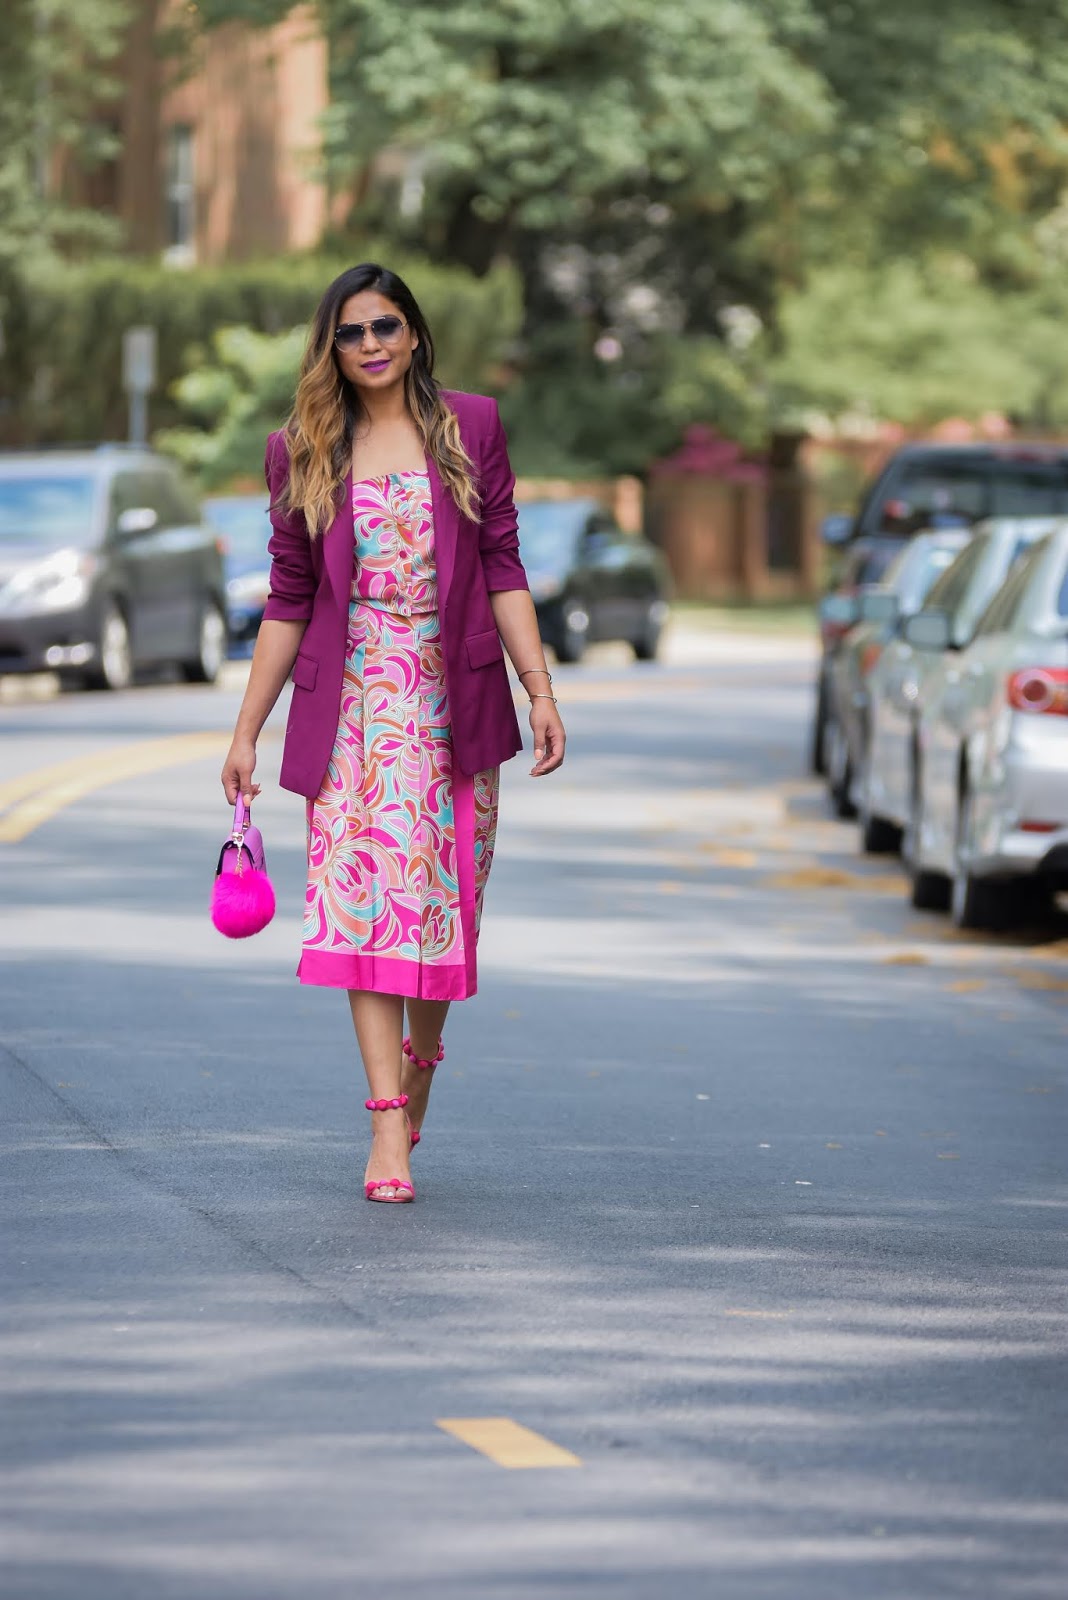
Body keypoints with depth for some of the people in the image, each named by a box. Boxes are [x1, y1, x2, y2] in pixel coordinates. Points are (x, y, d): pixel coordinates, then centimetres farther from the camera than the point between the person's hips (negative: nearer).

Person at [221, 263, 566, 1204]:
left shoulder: (470, 429, 4)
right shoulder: (303, 455, 6)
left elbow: (503, 572, 3)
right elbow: (289, 600, 8)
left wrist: (541, 692, -5)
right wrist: (246, 731, 5)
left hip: (454, 702, 0)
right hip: (352, 705, 0)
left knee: (443, 896, 4)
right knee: (362, 894, -11)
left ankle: (421, 1057, 31)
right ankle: (388, 1122, -14)